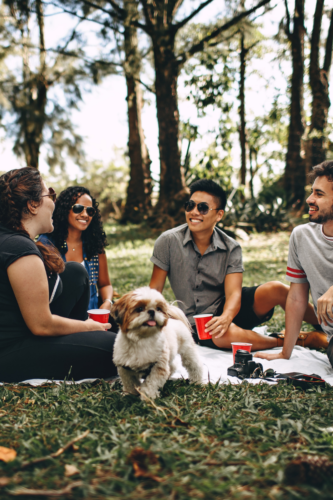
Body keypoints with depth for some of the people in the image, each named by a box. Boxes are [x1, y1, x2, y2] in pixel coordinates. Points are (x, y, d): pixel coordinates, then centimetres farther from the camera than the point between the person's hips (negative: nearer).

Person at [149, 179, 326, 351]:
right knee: (227, 335, -38)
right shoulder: (169, 241, -10)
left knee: (276, 289, -24)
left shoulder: (231, 248, -6)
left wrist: (226, 317, -38)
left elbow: (233, 293, -17)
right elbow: (155, 289, -5)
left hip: (227, 308, 2)